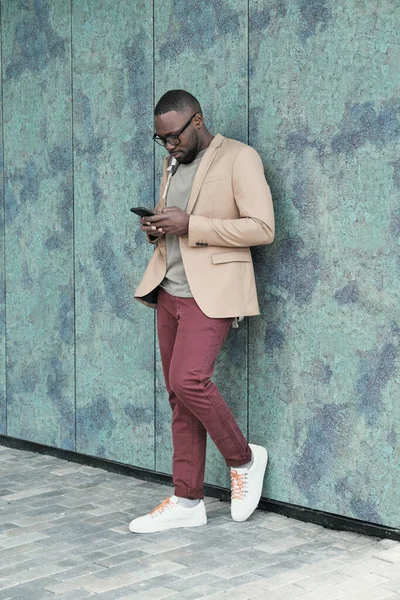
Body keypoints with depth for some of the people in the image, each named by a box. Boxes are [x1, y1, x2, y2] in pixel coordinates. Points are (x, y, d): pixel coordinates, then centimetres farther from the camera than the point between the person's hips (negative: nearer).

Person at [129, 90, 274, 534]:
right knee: (178, 396, 6)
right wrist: (155, 228, 3)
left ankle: (244, 458, 3)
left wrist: (190, 224, -19)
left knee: (188, 380, -22)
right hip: (169, 292, 7)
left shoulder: (239, 158, -6)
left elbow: (262, 228, -14)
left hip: (211, 292, -7)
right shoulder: (172, 164, 17)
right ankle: (187, 502, 13)